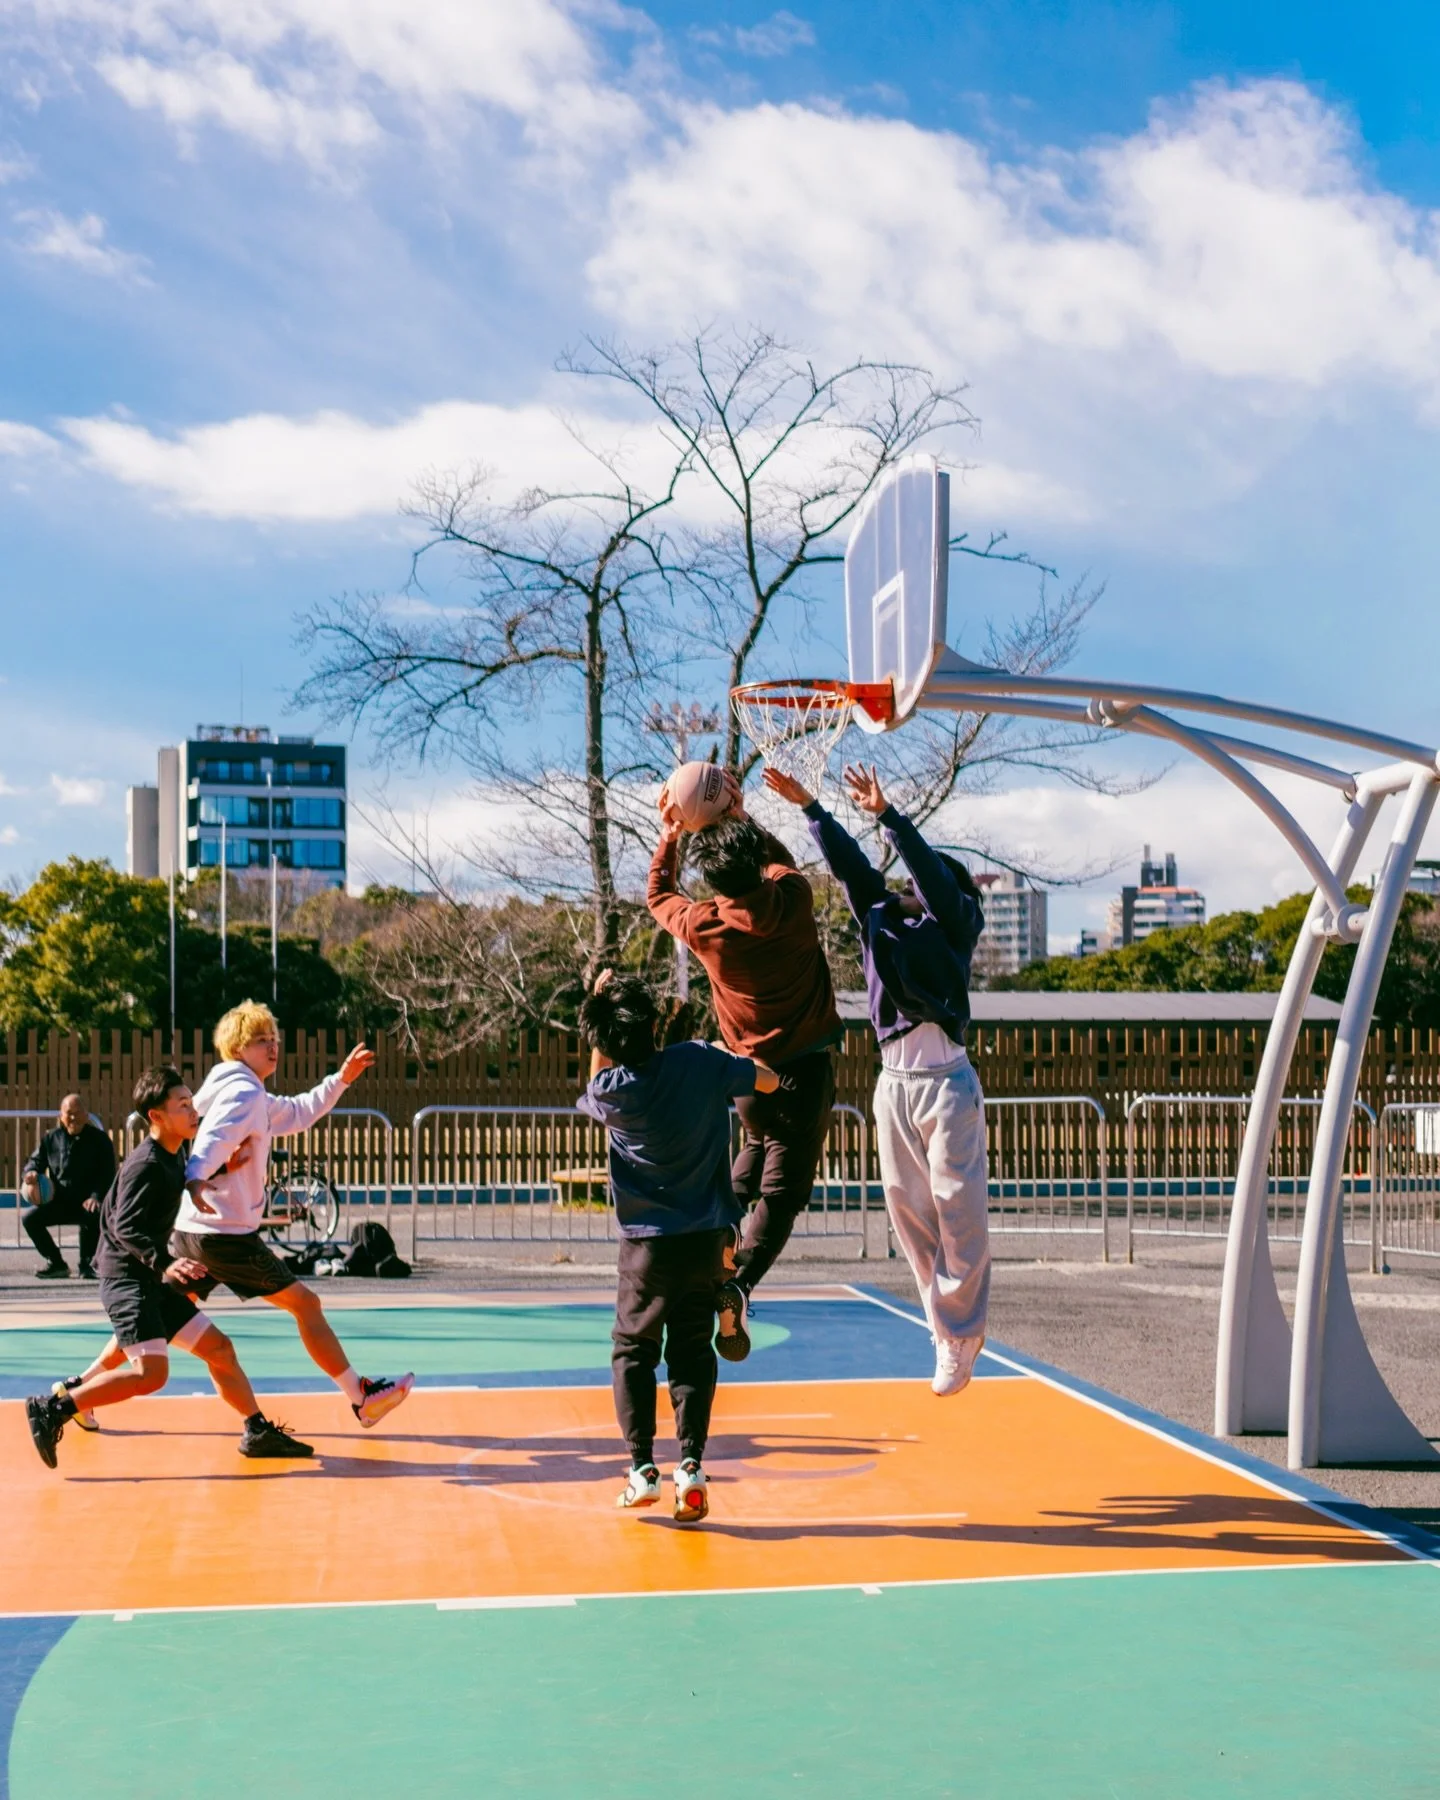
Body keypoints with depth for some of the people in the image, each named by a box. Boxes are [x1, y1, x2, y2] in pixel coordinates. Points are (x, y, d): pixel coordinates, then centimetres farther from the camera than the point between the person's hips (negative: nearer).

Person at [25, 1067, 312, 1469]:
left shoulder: (175, 1156, 11)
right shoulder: (146, 1163, -17)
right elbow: (125, 1226, -26)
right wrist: (164, 1264, -38)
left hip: (152, 1281, 10)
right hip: (126, 1277, -10)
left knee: (218, 1348, 10)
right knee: (151, 1372, -22)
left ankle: (258, 1431, 16)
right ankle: (51, 1409, -15)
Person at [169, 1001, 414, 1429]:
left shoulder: (252, 1097, 18)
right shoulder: (244, 1093, -12)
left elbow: (298, 1113, 32)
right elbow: (213, 1137, -31)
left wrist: (341, 1079, 29)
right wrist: (195, 1180, -49)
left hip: (189, 1230, 9)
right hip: (227, 1234, -9)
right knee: (306, 1304, 0)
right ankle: (361, 1398, 5)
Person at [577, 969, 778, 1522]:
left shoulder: (612, 1089, -10)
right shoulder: (700, 1061, -7)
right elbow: (767, 1081, 9)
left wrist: (599, 1006, 14)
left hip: (647, 1244, -2)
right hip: (707, 1238, 2)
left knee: (632, 1351, 12)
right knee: (692, 1352, 9)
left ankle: (642, 1467, 4)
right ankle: (691, 1462, -5)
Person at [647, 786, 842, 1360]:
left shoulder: (703, 926, -11)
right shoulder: (792, 902, -12)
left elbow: (658, 895, 14)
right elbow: (784, 861, 14)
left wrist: (667, 839, 21)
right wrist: (742, 819, 19)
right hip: (805, 1070, -2)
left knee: (758, 1150, 33)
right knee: (782, 1188, -2)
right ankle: (739, 1284, -21)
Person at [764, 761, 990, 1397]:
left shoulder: (956, 924, 2)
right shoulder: (880, 918, 14)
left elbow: (932, 869, -13)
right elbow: (849, 865, 10)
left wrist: (886, 814, -21)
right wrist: (809, 807, 4)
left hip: (946, 1080, -5)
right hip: (893, 1079, 6)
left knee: (958, 1206, -6)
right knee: (906, 1205, 5)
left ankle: (960, 1332, 2)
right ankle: (948, 1324, 14)